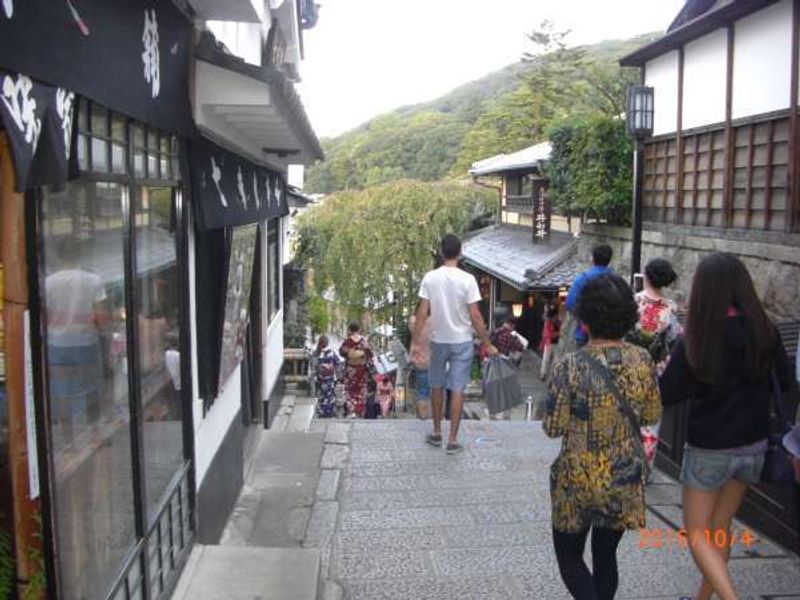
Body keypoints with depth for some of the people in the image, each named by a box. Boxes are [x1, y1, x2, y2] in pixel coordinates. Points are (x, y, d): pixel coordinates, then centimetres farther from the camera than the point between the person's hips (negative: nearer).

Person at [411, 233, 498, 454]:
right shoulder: (467, 279, -13)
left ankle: (437, 433, 27)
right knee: (457, 390, 4)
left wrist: (415, 343, 0)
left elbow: (422, 313, -7)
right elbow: (475, 316, -13)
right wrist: (487, 344, -4)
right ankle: (453, 440, 7)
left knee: (437, 386, 17)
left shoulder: (430, 278, -7)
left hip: (438, 341, 2)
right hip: (462, 342, -2)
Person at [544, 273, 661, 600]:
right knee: (606, 554, 22)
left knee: (569, 555, 16)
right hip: (626, 479, 4)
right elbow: (652, 415, 3)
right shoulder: (642, 360, -9)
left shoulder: (569, 366, -20)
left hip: (579, 480, -3)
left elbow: (553, 427, -13)